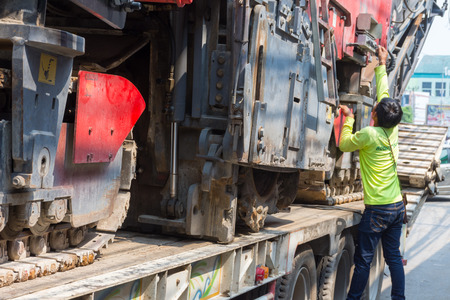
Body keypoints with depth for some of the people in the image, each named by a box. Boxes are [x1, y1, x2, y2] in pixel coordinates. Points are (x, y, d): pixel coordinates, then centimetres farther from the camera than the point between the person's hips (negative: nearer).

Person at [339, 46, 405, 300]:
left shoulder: (369, 134, -15)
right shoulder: (393, 131, 2)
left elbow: (344, 144, 2)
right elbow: (385, 95, 16)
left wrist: (348, 119, 13)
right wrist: (382, 66, 27)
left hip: (377, 210, -7)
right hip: (397, 206, 7)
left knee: (364, 259, 0)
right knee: (394, 256, 11)